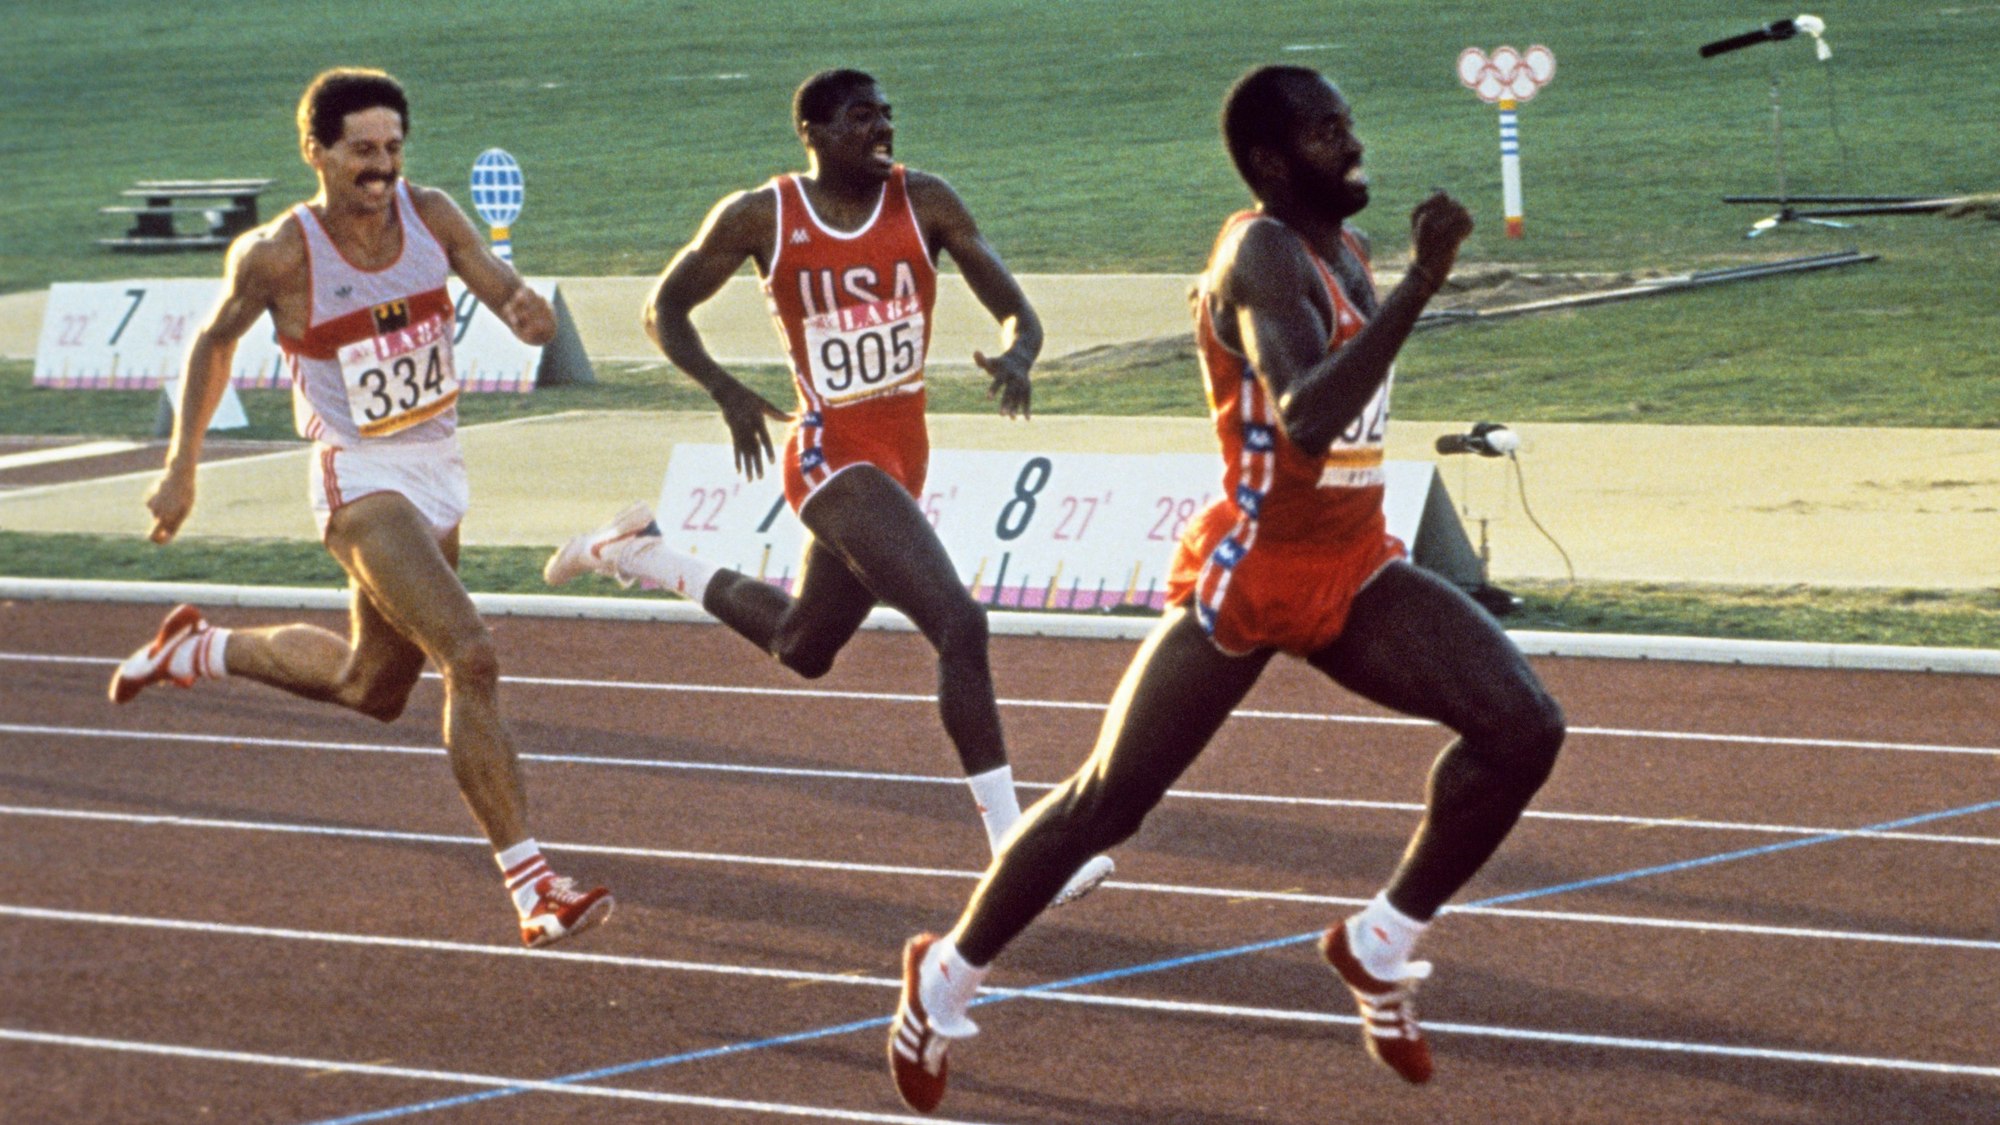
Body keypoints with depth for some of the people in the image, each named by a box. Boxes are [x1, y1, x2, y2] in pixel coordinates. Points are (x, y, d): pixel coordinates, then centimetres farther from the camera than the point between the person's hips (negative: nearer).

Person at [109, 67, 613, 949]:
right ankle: (532, 888, -23)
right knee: (470, 657, -23)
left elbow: (511, 300, -5)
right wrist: (181, 468, 6)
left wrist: (530, 313, -30)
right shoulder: (279, 254, -15)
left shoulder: (430, 216, -4)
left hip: (439, 470, 7)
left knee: (372, 688, 23)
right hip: (361, 481, -7)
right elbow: (214, 343, 2)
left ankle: (198, 651, 46)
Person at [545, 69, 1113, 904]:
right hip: (832, 457, -6)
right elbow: (665, 309, 3)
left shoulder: (925, 203, -2)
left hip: (903, 454, 6)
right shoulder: (760, 217, -8)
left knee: (803, 651, 26)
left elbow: (1015, 310, -3)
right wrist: (725, 391, -14)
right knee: (959, 625, -23)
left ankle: (638, 554, 47)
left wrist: (1016, 353, -27)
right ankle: (1014, 851, -21)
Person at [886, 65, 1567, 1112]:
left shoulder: (1345, 253, 7)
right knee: (1105, 806, 3)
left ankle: (1380, 946, 6)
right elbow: (1305, 422, -38)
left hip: (1352, 573, 7)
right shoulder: (1262, 253, -20)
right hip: (1245, 580, -7)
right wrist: (1421, 281, -41)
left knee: (1523, 729, -11)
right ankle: (946, 977, 25)